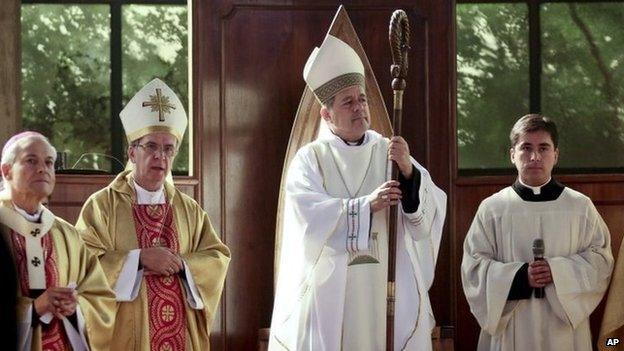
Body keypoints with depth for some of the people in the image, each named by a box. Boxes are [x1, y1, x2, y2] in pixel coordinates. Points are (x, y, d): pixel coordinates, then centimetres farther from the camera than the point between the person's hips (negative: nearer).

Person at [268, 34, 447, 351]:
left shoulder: (389, 152, 9)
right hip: (332, 294, -2)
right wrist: (366, 205, -21)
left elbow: (431, 208, -2)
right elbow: (310, 215, -13)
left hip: (390, 289, 2)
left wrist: (409, 171, -19)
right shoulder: (310, 159, 3)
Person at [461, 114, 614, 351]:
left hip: (564, 325, 1)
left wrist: (558, 271, -14)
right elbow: (473, 265, -1)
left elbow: (601, 259, 2)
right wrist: (520, 276, -15)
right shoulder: (492, 208, 1)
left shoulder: (580, 206, 4)